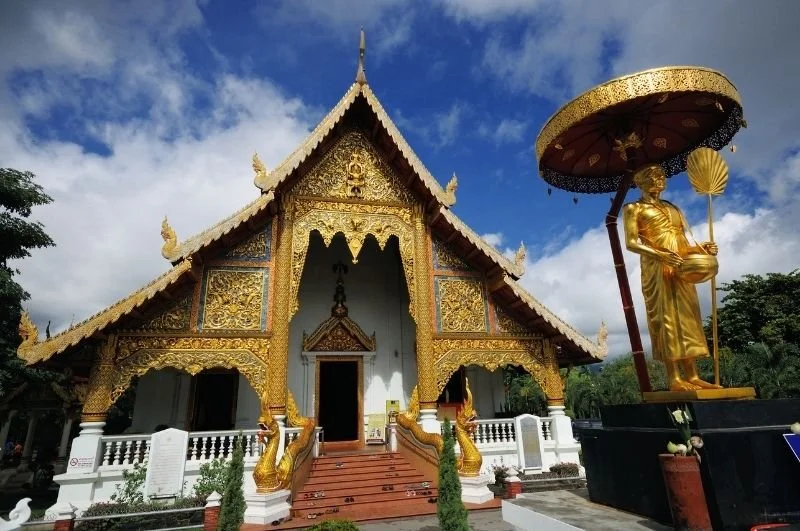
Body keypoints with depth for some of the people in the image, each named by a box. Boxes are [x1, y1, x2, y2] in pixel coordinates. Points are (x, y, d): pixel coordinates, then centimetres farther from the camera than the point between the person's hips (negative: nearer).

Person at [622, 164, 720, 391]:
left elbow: (682, 244, 20)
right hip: (656, 269, -6)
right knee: (666, 317, -10)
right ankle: (674, 378, -7)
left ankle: (692, 375, 6)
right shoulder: (634, 208, 4)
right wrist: (661, 255, -20)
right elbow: (631, 243, -8)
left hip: (680, 269, 7)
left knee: (687, 317, 3)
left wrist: (701, 248, 0)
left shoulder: (673, 208, 23)